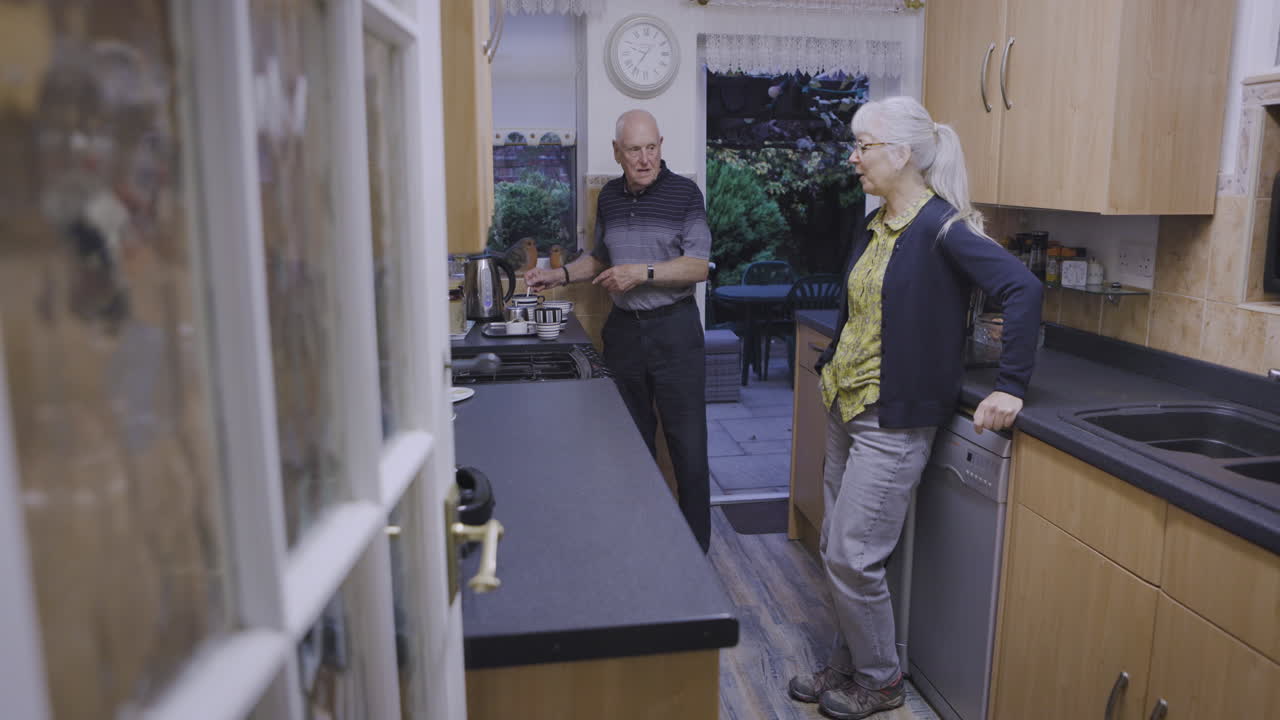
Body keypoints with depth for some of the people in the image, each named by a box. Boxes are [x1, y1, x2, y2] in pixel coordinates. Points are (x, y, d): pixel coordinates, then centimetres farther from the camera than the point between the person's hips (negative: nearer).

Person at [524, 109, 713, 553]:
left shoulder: (684, 193, -6)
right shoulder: (609, 197, 10)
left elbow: (698, 266, -10)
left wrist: (643, 273, -19)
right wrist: (559, 276, 10)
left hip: (674, 329, -4)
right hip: (623, 329, 5)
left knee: (687, 445, -2)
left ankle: (696, 550, 10)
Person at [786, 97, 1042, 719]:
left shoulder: (940, 226, -16)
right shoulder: (876, 227, 9)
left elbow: (1023, 289, -24)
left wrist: (1011, 388, -24)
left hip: (893, 421, -8)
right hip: (847, 408, 9)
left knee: (852, 557, -2)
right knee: (835, 548, 15)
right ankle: (846, 664, 33)